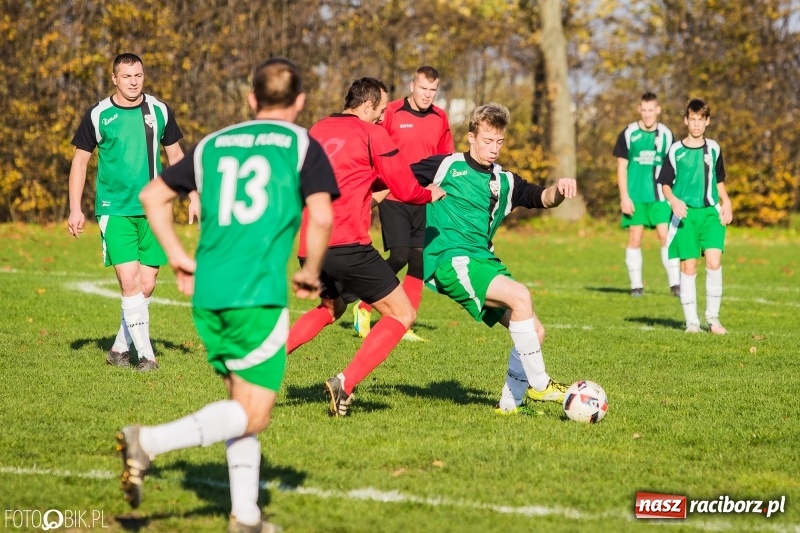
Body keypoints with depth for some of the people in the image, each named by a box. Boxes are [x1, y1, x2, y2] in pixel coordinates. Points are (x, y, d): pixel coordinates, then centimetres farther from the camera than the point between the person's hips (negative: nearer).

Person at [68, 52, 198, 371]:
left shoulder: (159, 111, 5)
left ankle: (120, 348, 19)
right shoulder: (98, 115, -3)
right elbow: (80, 160, 4)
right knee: (130, 282, -12)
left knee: (147, 284, 3)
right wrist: (75, 209, -2)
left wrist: (193, 197, 10)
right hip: (114, 210, -3)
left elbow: (175, 156, 16)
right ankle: (145, 354, -7)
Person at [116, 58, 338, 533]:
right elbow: (321, 217, -8)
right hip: (260, 294, -6)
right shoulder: (301, 145, 4)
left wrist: (179, 257, 22)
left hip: (208, 293, 6)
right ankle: (148, 443, -18)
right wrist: (311, 273, 6)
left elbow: (153, 196, 18)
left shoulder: (214, 145, 17)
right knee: (254, 413, -1)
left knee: (243, 403, 17)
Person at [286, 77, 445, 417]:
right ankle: (345, 384, -13)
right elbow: (406, 190, -2)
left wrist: (375, 185, 33)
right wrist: (430, 194, 18)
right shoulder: (372, 134, -2)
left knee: (330, 308, 33)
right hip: (346, 245, -8)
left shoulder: (317, 131, 16)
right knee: (402, 315, 2)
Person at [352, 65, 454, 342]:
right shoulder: (391, 113, -5)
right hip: (394, 199, -4)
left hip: (425, 202, 4)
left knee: (419, 260, 1)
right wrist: (376, 187, -9)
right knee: (399, 257, -12)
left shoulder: (441, 119, 8)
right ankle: (364, 307, 7)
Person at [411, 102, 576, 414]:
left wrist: (559, 189, -17)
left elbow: (542, 199, 4)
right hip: (451, 259, -7)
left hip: (484, 261, 7)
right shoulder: (447, 166, 1)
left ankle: (510, 403, 13)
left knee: (534, 332, -1)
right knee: (519, 295, -27)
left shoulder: (505, 182, 16)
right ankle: (538, 384, -18)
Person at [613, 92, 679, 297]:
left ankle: (675, 283, -4)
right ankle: (636, 284, 9)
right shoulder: (629, 134, -1)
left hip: (659, 196, 1)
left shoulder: (666, 135, 5)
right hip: (635, 196, -1)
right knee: (635, 239, 1)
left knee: (666, 236, -7)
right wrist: (624, 197, -6)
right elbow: (622, 167, 0)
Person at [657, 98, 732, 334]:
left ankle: (713, 318, -2)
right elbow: (665, 183, 5)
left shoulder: (713, 149, 9)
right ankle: (691, 321, 6)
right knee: (688, 266, -2)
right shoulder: (676, 151, 1)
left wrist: (726, 202, 5)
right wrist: (674, 200, -14)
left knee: (714, 262, -13)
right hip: (685, 215, -2)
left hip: (711, 213, 2)